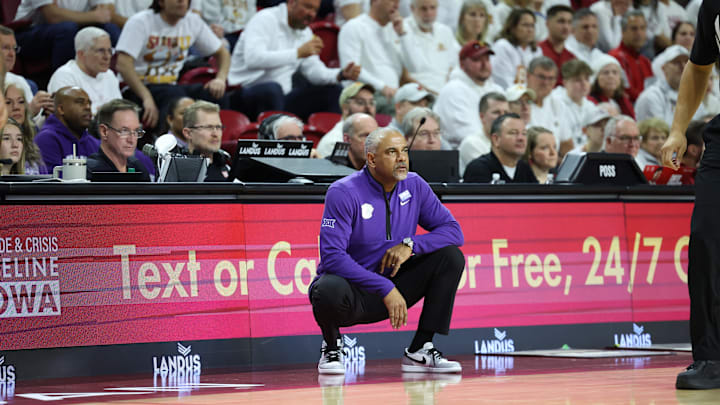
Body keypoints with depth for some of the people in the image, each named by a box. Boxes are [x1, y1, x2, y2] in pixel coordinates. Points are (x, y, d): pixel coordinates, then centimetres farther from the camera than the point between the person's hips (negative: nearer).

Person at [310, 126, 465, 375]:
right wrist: (385, 289, -30)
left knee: (451, 256, -10)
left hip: (392, 287, 5)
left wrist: (410, 245, -19)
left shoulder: (414, 186, 0)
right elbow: (332, 256, -24)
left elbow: (453, 231, 0)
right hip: (353, 292, -5)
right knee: (330, 290, -40)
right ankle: (331, 345, -2)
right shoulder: (343, 193, -16)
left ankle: (419, 351, -6)